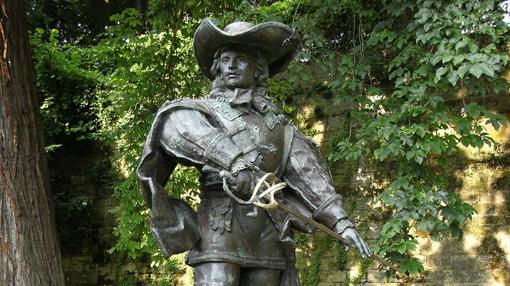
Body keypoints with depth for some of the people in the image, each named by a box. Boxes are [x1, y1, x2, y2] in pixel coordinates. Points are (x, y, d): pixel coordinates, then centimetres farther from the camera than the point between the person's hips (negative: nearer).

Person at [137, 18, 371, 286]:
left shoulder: (277, 122, 19)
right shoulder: (205, 109, 11)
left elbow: (308, 173, 8)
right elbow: (174, 122, -15)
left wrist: (341, 221, -8)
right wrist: (235, 162, -30)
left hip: (268, 232, 3)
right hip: (220, 226, -3)